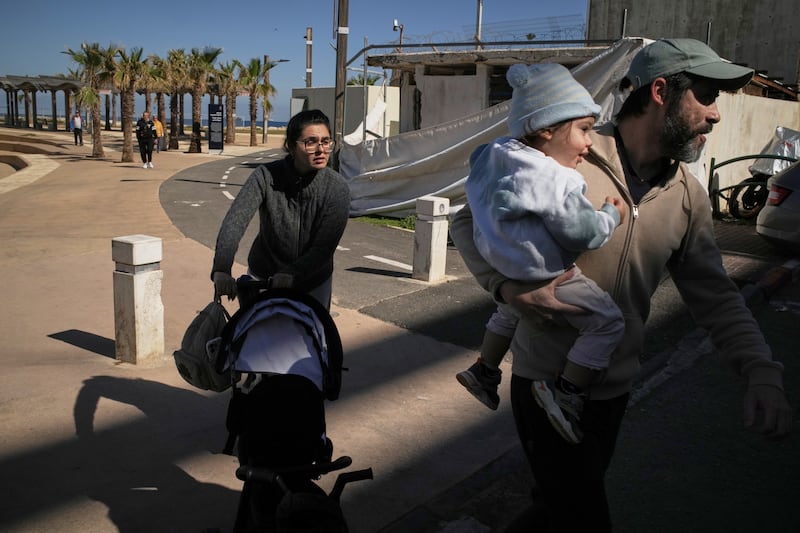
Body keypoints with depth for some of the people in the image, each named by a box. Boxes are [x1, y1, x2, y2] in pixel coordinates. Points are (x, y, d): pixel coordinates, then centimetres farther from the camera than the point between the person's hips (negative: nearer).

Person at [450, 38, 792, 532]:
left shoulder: (688, 195, -1)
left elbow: (715, 293, 2)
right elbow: (469, 222, -10)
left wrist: (761, 371, -14)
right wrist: (510, 288, -26)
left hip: (615, 389, 6)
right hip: (547, 384, -6)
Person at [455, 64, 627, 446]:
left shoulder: (499, 154, -2)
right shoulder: (555, 181, -26)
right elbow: (583, 233, -22)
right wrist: (612, 214, -5)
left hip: (503, 267, 9)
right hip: (545, 277, -9)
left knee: (510, 309, 36)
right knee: (607, 322, -1)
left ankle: (484, 371, 43)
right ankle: (565, 393, -4)